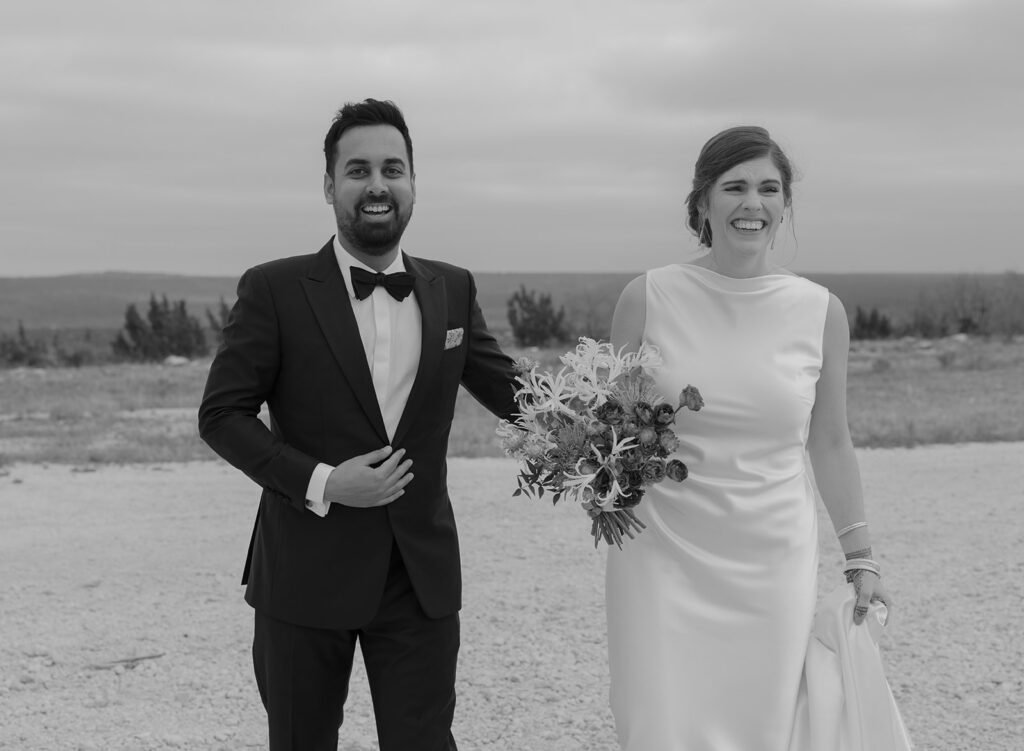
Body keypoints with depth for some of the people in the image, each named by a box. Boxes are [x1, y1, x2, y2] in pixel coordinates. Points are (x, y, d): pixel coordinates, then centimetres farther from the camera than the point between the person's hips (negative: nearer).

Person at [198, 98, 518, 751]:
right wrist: (319, 482, -18)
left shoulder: (453, 290, 6)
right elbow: (221, 415, -6)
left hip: (422, 577, 2)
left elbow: (512, 392, 11)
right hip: (306, 575, -2)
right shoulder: (275, 290, -6)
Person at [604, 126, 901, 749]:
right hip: (663, 558, -1)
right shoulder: (649, 298, -3)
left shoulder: (821, 312, 1)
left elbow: (830, 443, 11)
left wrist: (862, 557, 13)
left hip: (774, 564, 1)